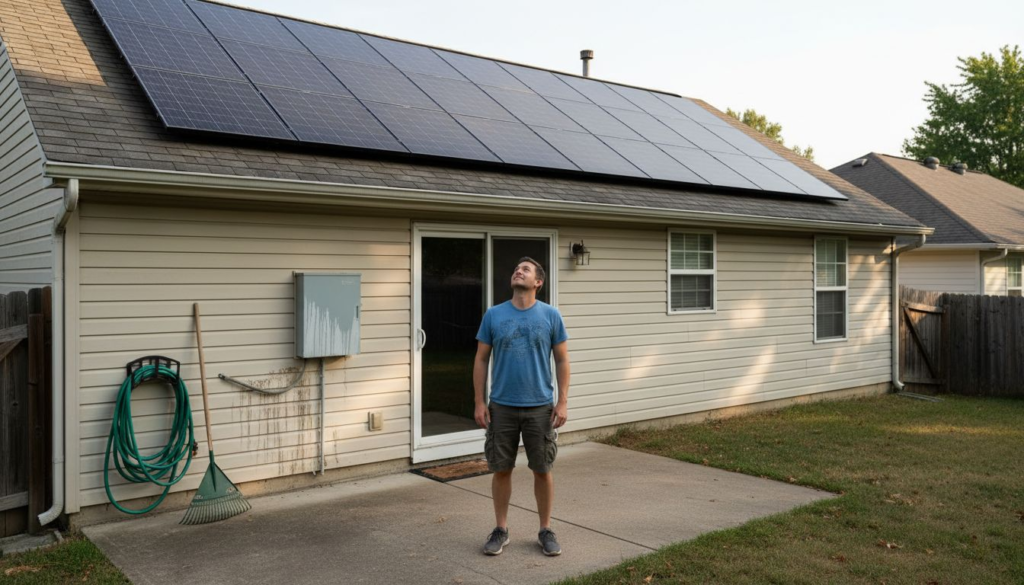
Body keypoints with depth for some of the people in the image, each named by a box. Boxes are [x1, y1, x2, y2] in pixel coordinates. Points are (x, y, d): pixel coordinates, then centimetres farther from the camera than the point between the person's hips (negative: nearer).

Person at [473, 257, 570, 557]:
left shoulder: (550, 315, -1)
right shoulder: (493, 315, 0)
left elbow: (562, 360, 1)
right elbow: (481, 360, 3)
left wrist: (563, 401, -5)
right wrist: (479, 402, -2)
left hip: (540, 407, 0)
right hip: (501, 406, 1)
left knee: (542, 470, 7)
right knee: (501, 469, 9)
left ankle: (546, 530, 22)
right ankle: (501, 529, 24)